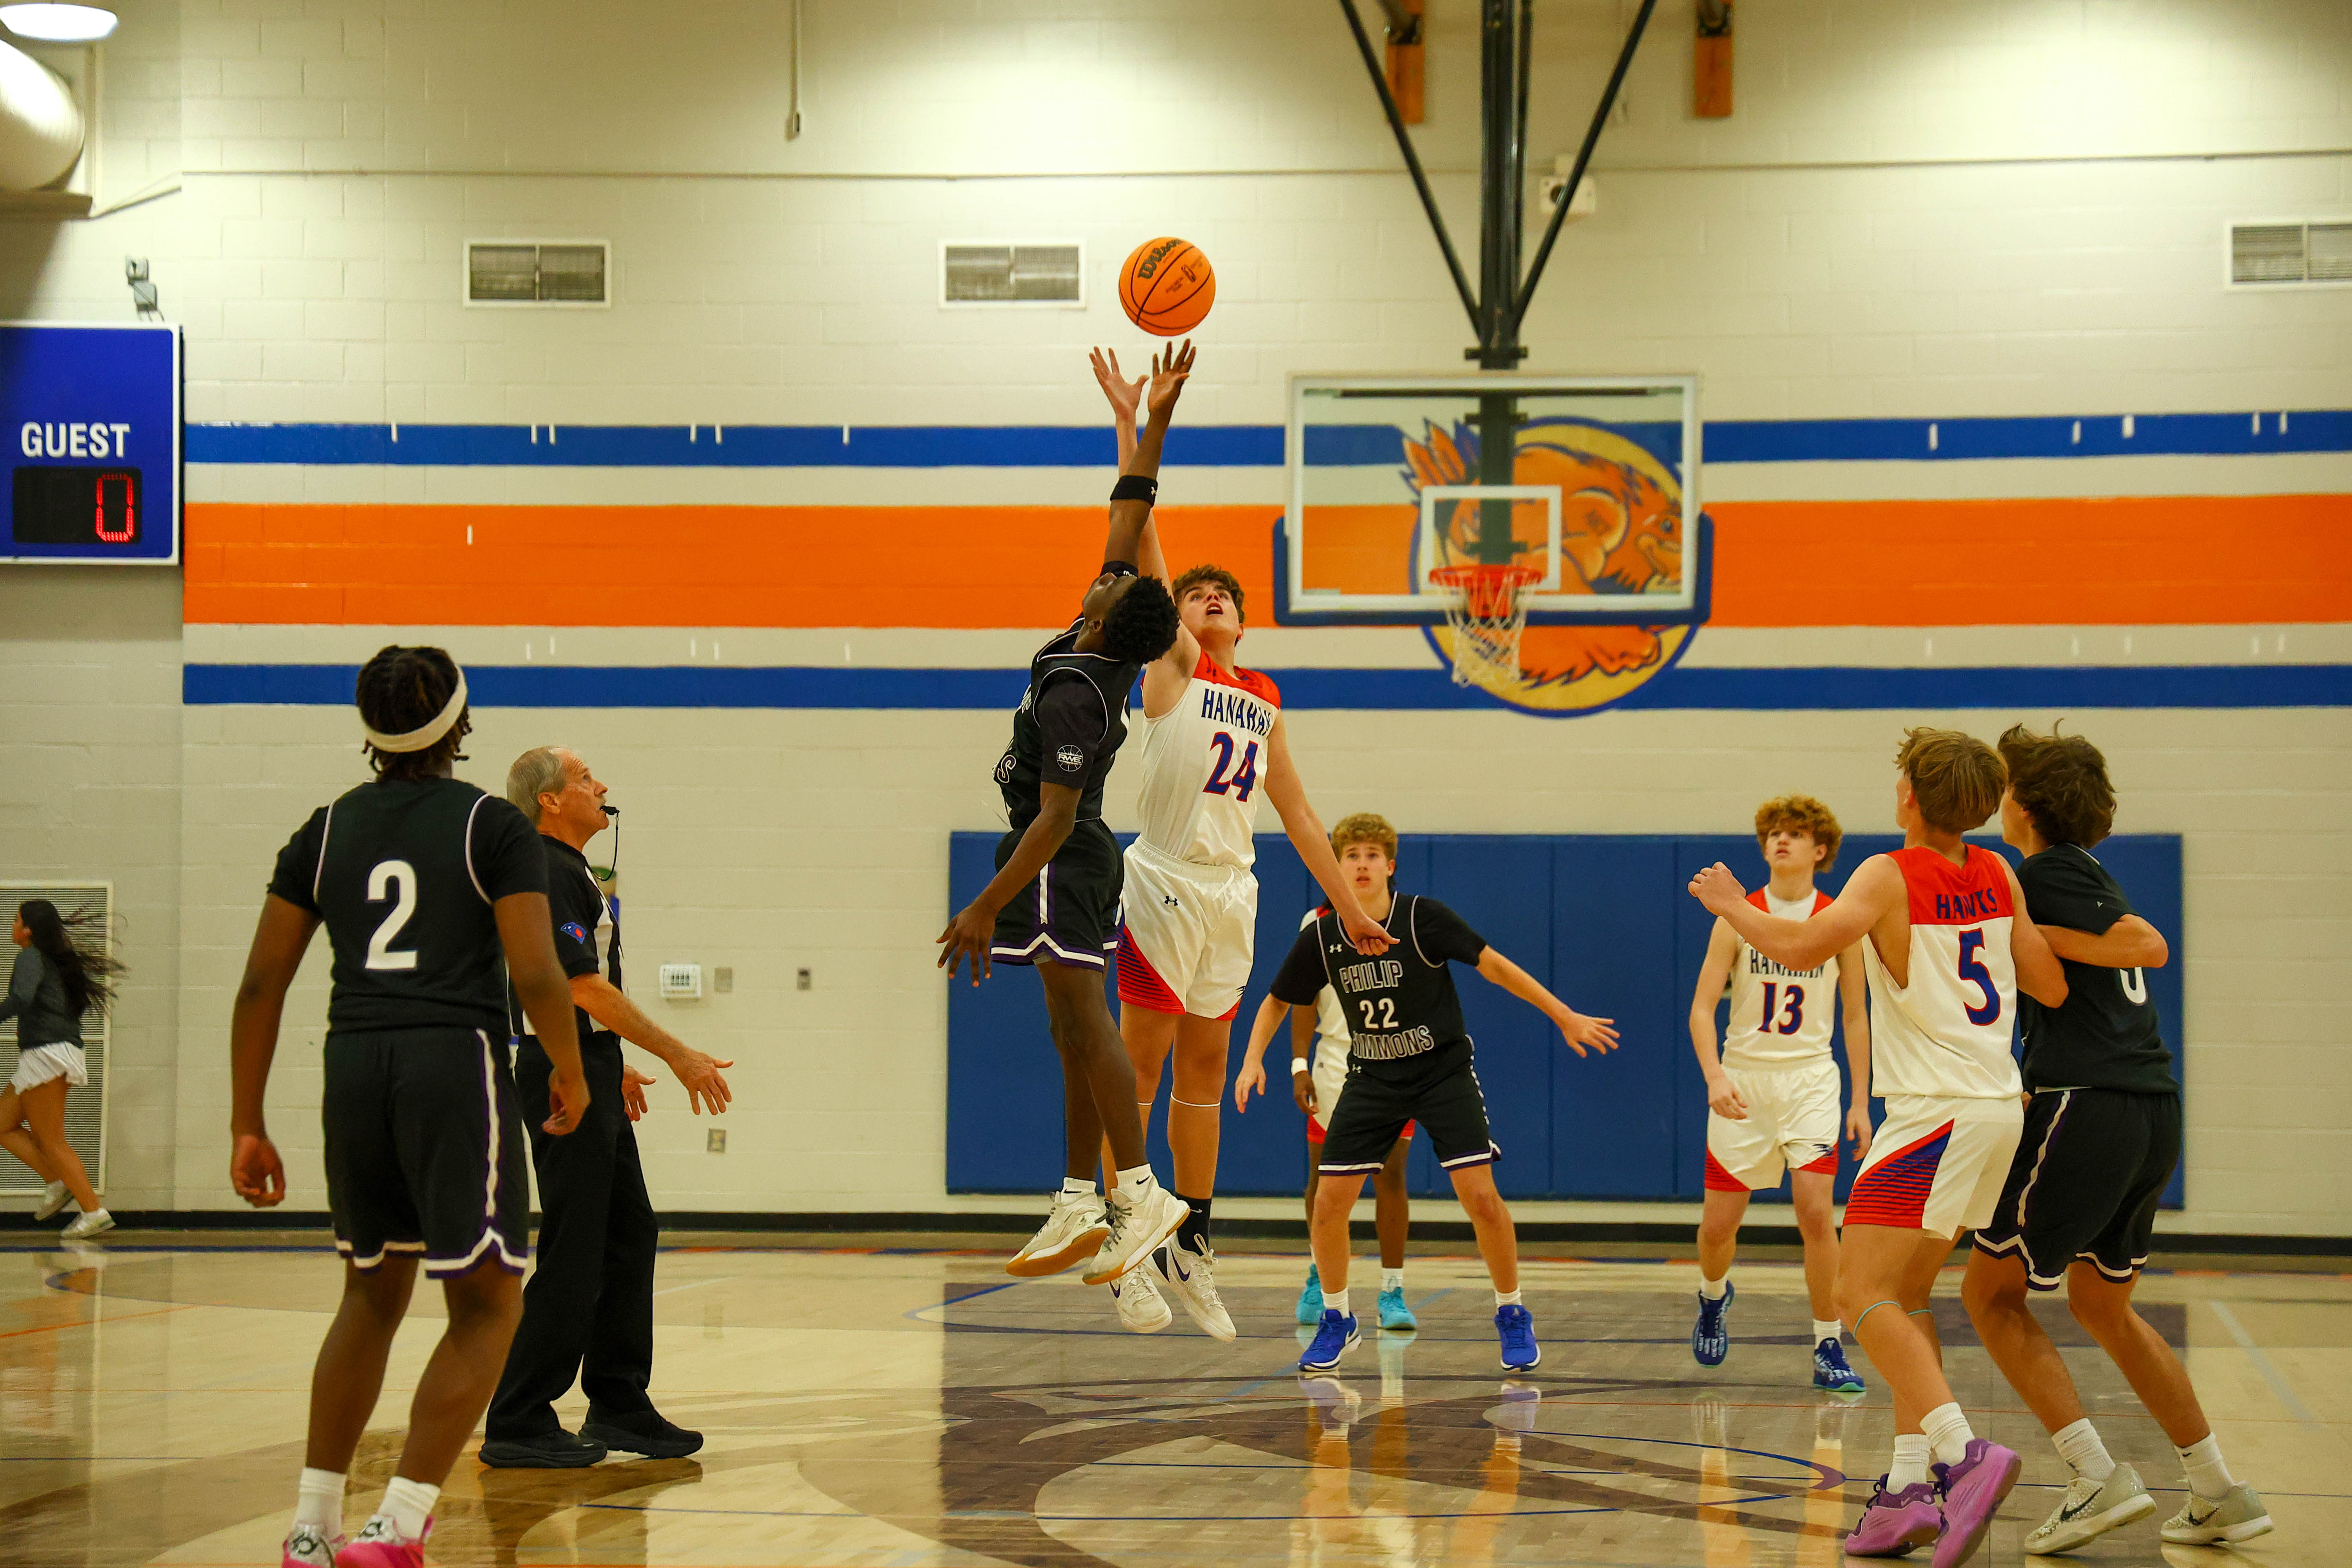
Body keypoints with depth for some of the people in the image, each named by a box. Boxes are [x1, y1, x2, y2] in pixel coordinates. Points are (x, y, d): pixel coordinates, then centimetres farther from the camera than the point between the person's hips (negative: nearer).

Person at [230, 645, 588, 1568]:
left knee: (373, 1292, 21)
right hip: (458, 1061, -5)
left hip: (354, 1066, 5)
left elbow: (261, 985, 9)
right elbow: (536, 974, -9)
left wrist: (246, 1126, 13)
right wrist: (569, 1071, 9)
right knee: (485, 1307, 4)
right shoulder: (494, 827, 1)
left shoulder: (327, 831, 12)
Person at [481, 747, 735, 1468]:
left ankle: (619, 1406, 19)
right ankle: (517, 1425, -4)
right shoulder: (547, 875, -16)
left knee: (630, 1235, 13)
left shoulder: (569, 872, 17)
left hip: (588, 1072, 11)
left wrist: (612, 1066, 29)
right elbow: (589, 989, -21)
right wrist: (679, 1056, -17)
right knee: (572, 1253, -8)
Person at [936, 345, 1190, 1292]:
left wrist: (986, 909, -25)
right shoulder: (1104, 651, 1)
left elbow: (1056, 818, -25)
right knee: (1075, 1032, 9)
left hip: (1058, 862, -10)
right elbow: (1129, 516, 11)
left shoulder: (1074, 694, -22)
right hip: (1081, 858, 10)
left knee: (1085, 1022, -11)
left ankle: (1141, 1192, -13)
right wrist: (1156, 420, 11)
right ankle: (1080, 1206, 11)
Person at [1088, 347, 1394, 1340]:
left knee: (1203, 1073, 12)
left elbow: (1297, 813, 19)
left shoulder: (1264, 701, 16)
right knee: (1140, 1070, -3)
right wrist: (1129, 427, -14)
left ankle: (1192, 1248, 20)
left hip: (1233, 896, 6)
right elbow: (1142, 547, -8)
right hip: (1165, 885, -6)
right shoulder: (1170, 664, 2)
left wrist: (1349, 909, 16)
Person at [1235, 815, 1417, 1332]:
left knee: (1390, 1175, -9)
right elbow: (1303, 1000, 2)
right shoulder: (1318, 924, 0)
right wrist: (1300, 1066, -5)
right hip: (1335, 1066, 1)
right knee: (1323, 1177, 6)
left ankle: (1392, 1293, -2)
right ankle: (1319, 1278, 28)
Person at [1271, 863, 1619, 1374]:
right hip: (1372, 1079, 3)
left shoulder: (1423, 917, -15)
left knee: (1480, 1197, -14)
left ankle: (1512, 1316, 8)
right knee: (1329, 1202, -7)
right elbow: (1279, 1000, 8)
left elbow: (1494, 965, -11)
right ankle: (1337, 1321, 16)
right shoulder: (1320, 939, -6)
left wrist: (1565, 1017, -11)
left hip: (1443, 1071, -3)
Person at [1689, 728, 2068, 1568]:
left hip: (1937, 1113, -8)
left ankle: (1964, 1453, -24)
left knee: (1863, 1294, -8)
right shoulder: (1999, 877, 9)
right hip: (1996, 1108, 8)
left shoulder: (1891, 877, -9)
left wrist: (1729, 904, -4)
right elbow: (2051, 988, 10)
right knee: (1905, 1296, 15)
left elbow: (1797, 947, -22)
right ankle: (1910, 1486, 10)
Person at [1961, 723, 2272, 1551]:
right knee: (2102, 1303, 21)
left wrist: (2037, 935, -12)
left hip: (2086, 1107, -9)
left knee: (1991, 1291, 3)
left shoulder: (2045, 871, -6)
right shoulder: (2089, 876, 21)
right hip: (2154, 1110, 9)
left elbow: (2147, 946, -18)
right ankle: (2221, 1493, 18)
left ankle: (2098, 1478, -9)